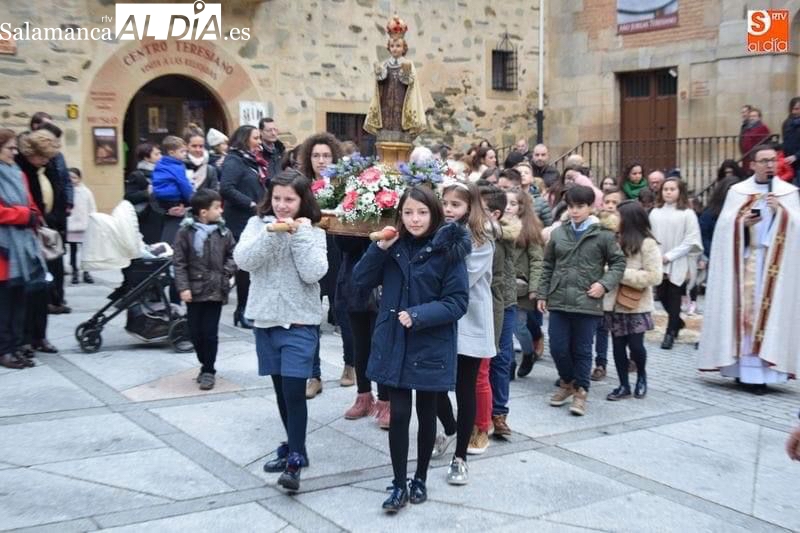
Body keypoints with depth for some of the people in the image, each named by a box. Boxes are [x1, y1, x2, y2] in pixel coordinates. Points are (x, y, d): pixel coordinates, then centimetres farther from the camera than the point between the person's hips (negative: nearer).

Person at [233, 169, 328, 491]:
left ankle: (294, 461, -3)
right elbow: (243, 260, -13)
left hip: (300, 323, -3)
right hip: (266, 320, 3)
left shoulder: (312, 232, -2)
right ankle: (293, 446, 29)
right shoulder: (258, 224, 2)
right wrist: (272, 232, -21)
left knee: (294, 391, -10)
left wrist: (300, 234, -17)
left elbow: (313, 274, -15)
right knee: (281, 389, 14)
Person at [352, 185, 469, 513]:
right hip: (395, 345, 2)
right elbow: (361, 280, 0)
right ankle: (399, 485, 15)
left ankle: (420, 479, 31)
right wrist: (379, 249, -13)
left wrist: (419, 315, -22)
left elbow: (457, 302, -12)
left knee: (426, 416, 13)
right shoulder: (394, 245, 0)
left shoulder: (448, 250, -11)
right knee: (399, 415, 2)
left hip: (431, 347, -2)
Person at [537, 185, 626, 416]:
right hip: (559, 301, 3)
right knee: (558, 347, 6)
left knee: (582, 350, 5)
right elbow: (547, 266, 13)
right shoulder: (558, 233, 7)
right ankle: (567, 382, 29)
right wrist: (542, 294, 10)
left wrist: (605, 284, -10)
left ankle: (580, 391, 18)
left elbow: (618, 263, 3)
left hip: (587, 302, -3)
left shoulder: (603, 235, -3)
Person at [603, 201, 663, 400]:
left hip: (637, 306, -5)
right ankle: (624, 385, 19)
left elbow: (654, 276, -15)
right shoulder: (617, 240, 5)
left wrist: (623, 274, -16)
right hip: (615, 303, 5)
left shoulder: (647, 244, -10)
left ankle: (641, 376, 28)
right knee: (618, 345, 7)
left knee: (635, 345, 0)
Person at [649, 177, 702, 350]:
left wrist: (670, 255, -14)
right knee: (662, 297, 11)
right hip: (658, 264, 4)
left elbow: (691, 240, -9)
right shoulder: (655, 212, 5)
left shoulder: (687, 214, -6)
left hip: (678, 265, -4)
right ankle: (677, 323, 35)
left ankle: (670, 332, 12)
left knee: (674, 299, 2)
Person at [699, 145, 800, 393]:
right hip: (744, 260, 1)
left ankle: (762, 371, -3)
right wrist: (741, 222, -15)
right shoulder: (737, 191, 9)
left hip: (773, 263, 0)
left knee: (768, 309, -5)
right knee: (743, 308, -2)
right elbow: (723, 225, 3)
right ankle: (742, 367, 5)